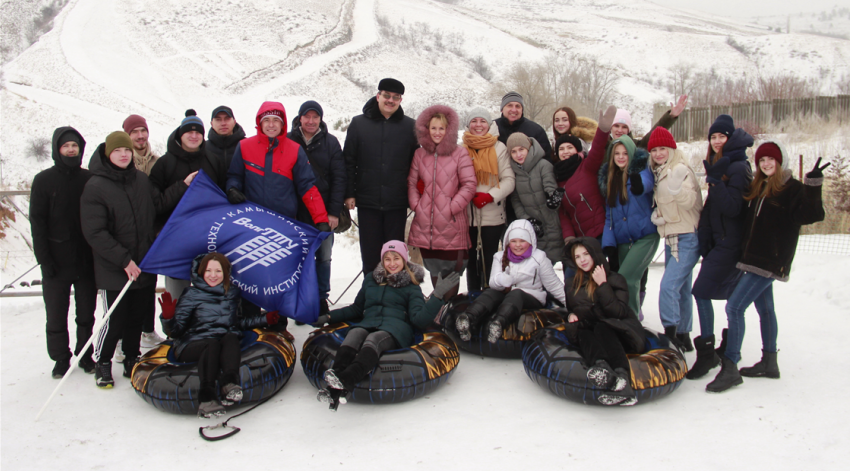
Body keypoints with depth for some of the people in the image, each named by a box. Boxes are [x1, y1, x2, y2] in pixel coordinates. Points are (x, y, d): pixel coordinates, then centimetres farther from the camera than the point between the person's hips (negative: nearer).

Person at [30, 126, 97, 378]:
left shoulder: (89, 179, 4)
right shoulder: (44, 180, 0)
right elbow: (37, 222, -3)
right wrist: (45, 260, -10)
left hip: (86, 260, 1)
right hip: (56, 262, -1)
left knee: (86, 314, 11)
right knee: (56, 316, 7)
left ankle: (85, 355, 25)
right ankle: (61, 359, 21)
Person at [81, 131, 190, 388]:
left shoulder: (142, 179, 4)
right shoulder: (95, 187, -13)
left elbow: (159, 204, 18)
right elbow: (94, 233, -16)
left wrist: (183, 185, 9)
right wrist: (124, 260, -18)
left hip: (145, 265, 5)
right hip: (114, 270, -5)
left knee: (138, 317, 15)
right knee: (115, 320, 2)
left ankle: (132, 360, 33)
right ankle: (101, 363, 25)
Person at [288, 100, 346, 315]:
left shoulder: (330, 143, 4)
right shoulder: (288, 141, 3)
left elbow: (339, 178, 1)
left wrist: (334, 212, -6)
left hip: (324, 212, 0)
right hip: (296, 212, 0)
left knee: (324, 257, 6)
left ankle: (321, 299, 20)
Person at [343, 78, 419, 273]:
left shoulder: (410, 126, 5)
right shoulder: (359, 123, 5)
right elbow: (349, 161, 4)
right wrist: (349, 193, -2)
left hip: (397, 203, 0)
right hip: (367, 201, 0)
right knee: (370, 252, 6)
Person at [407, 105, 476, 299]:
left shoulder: (460, 153, -2)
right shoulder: (420, 154, 10)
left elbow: (469, 184, -4)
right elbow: (411, 182, 13)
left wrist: (453, 207, -9)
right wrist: (416, 205, 2)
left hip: (451, 223, -4)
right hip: (425, 223, 4)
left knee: (451, 269, -2)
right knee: (433, 269, 13)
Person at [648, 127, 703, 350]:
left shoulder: (680, 169, -14)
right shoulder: (659, 172, 12)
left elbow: (690, 201, -26)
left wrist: (677, 189, -45)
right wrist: (657, 214, 1)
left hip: (687, 237, -9)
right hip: (671, 237, 9)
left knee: (668, 285, -18)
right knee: (681, 288, 15)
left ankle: (670, 334, -11)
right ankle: (682, 336, 24)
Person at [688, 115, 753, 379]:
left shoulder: (738, 167, -13)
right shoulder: (719, 165, 14)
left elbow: (732, 207, -22)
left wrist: (716, 180, -26)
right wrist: (704, 236, 16)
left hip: (730, 241, -9)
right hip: (720, 239, 9)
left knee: (701, 291, -13)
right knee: (730, 293, 16)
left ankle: (706, 354, -8)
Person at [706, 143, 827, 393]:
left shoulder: (792, 189, -11)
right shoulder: (758, 189, 13)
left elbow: (811, 215, -25)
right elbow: (749, 222, 25)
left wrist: (813, 185, -35)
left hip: (771, 261, -9)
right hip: (755, 260, 9)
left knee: (734, 307, -15)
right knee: (764, 309, 17)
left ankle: (730, 368, -12)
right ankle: (769, 362, 31)